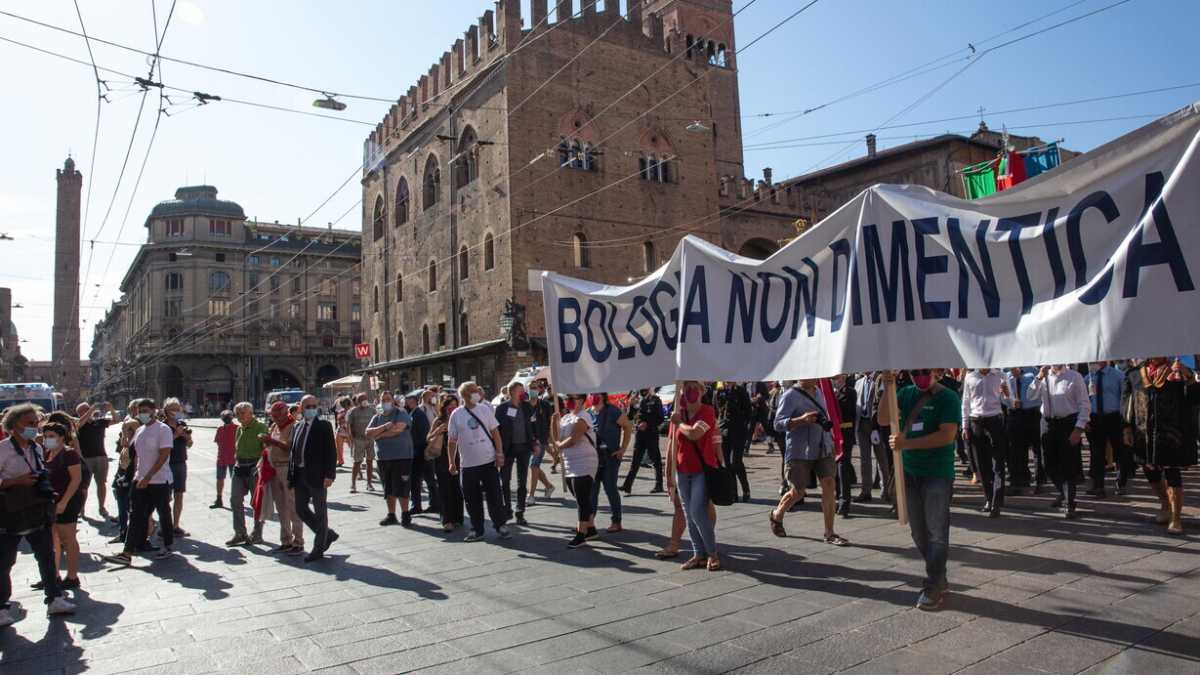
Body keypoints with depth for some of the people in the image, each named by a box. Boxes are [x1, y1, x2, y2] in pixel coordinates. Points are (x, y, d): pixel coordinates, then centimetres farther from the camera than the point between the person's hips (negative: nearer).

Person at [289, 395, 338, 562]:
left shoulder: (324, 426, -7)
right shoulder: (298, 426, 12)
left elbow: (331, 452, -11)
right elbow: (293, 452, 13)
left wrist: (329, 475, -18)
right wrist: (291, 476, 8)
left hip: (317, 475, -7)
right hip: (300, 475, 7)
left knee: (320, 511, 3)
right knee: (301, 509, 12)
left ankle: (318, 549, 14)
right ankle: (327, 535, 28)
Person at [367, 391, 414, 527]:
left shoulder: (401, 413, -3)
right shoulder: (377, 418, 13)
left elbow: (398, 428, -20)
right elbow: (368, 433, -1)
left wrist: (378, 435, -8)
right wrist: (385, 427, -17)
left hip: (402, 456, -5)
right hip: (383, 457, 5)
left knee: (402, 487, -5)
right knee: (388, 488, 11)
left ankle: (405, 515, 5)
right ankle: (391, 515, 21)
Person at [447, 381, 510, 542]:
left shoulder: (485, 409, 3)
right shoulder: (456, 414, 0)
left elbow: (495, 432, 4)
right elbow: (452, 440, 4)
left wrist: (499, 453, -3)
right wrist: (452, 462, 2)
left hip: (489, 461, 0)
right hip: (468, 464, 0)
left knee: (494, 495, 2)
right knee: (472, 499, 6)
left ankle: (501, 525, 16)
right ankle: (476, 530, 19)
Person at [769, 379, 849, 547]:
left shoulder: (818, 391, 11)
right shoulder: (791, 396, -12)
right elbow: (778, 424, -17)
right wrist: (801, 420, -29)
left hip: (823, 448, 6)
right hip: (800, 452, -6)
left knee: (829, 485, -6)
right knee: (797, 492, 3)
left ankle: (829, 533, 2)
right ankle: (776, 516, 33)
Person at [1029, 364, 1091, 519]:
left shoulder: (1074, 377, -5)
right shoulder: (1044, 377, 7)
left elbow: (1085, 405, -7)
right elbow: (1031, 396, -4)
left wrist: (1079, 428, -14)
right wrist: (1039, 377, -16)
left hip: (1068, 423, -4)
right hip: (1049, 424, 4)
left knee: (1069, 466, 0)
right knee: (1050, 464, 14)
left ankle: (1070, 506, 11)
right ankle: (1062, 492, 40)